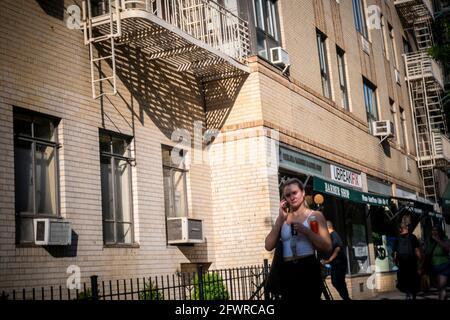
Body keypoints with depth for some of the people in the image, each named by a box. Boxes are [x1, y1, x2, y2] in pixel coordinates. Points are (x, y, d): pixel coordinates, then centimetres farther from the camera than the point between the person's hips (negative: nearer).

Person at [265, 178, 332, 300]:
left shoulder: (315, 216, 5)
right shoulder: (282, 219, 13)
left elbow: (327, 247, -4)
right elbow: (269, 246, 0)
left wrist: (306, 231, -14)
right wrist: (280, 219, -4)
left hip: (309, 269, -3)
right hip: (288, 271, 3)